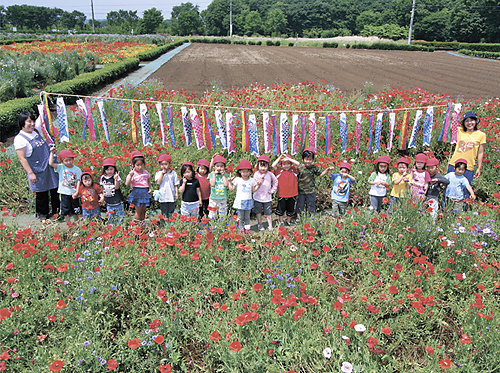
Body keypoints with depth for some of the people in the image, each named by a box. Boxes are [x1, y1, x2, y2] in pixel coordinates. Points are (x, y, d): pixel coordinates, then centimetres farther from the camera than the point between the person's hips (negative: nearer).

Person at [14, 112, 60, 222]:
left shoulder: (36, 131, 6)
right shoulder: (19, 138, -12)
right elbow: (22, 159, -13)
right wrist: (30, 173, -16)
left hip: (50, 166, 6)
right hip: (38, 171, -6)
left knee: (55, 190, 10)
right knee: (41, 194, 6)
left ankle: (56, 211, 25)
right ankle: (43, 214, 24)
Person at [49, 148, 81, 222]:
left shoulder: (77, 169, -5)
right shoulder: (61, 168, -3)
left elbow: (78, 181, -6)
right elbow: (51, 163, -15)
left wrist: (77, 192, -13)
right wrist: (52, 152, -15)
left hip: (74, 193, 0)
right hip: (64, 193, 0)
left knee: (76, 210, 16)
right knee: (66, 210, 8)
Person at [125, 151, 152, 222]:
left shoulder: (145, 172, 5)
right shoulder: (132, 174, -10)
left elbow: (148, 180, 23)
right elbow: (127, 184, -19)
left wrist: (150, 188, 11)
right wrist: (130, 175, -30)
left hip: (145, 193, 5)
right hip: (137, 193, -5)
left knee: (143, 211, 13)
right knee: (138, 212, 2)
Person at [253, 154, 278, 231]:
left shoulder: (270, 174, -6)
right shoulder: (256, 174, -8)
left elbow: (275, 181, 9)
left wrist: (272, 190, 2)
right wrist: (261, 178, -23)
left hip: (267, 197, -1)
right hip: (258, 197, 1)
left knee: (268, 213, 2)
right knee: (258, 212, 15)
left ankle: (270, 226, 12)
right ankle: (260, 224, 32)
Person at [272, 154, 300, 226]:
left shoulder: (293, 170, 0)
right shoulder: (279, 170, -4)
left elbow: (298, 164, -16)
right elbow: (273, 165, -19)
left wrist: (288, 158, -17)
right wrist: (279, 158, -14)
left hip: (292, 194, 2)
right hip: (282, 195, -1)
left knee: (290, 209, 17)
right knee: (281, 209, 10)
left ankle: (288, 221, 36)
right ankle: (281, 222, 27)